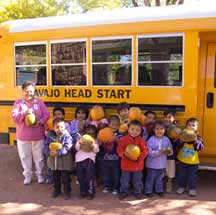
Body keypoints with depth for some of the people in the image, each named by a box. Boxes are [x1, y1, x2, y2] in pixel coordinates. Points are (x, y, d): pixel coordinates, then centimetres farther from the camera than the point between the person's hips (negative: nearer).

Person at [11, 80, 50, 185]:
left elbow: (47, 115, -5)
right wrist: (24, 113, -27)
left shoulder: (39, 102, 0)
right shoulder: (18, 102, -3)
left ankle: (39, 174, 29)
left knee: (38, 156, 11)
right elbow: (14, 117, -12)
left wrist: (39, 122, -21)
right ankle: (27, 175, 29)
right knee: (25, 157, 11)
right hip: (23, 137, 0)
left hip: (38, 136, 0)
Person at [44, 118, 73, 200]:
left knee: (65, 179, 6)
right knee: (55, 178, 21)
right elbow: (46, 147, -1)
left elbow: (67, 148, -21)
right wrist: (49, 152, -20)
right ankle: (56, 190, 39)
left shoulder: (67, 136, -14)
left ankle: (67, 192, 23)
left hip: (65, 162, -4)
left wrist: (58, 152, -29)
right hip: (53, 161, 4)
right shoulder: (50, 136, -2)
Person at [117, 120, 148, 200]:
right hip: (126, 164, 0)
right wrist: (124, 154, -27)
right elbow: (119, 150, -7)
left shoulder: (141, 140, -8)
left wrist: (138, 157, -23)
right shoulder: (123, 139, -9)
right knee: (124, 180, 13)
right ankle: (123, 192, 32)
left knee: (137, 180, 15)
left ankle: (138, 192, 34)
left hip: (137, 164, 0)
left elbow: (145, 151, -10)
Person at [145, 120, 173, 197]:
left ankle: (159, 190, 36)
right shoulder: (151, 139, -16)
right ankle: (148, 191, 22)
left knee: (159, 178, 20)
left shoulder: (166, 139, -3)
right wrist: (158, 152, -26)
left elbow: (170, 149, 4)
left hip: (162, 164, 4)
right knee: (150, 178, 8)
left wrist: (169, 151, -19)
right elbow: (148, 151, -20)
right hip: (152, 164, -4)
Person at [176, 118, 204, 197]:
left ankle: (192, 189, 26)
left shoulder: (198, 137, -11)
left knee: (192, 176, 10)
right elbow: (178, 146, -12)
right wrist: (181, 141, -31)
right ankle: (181, 187, 31)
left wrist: (196, 141, -33)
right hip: (182, 160, 1)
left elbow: (201, 148, -19)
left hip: (193, 162, -1)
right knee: (181, 175, 15)